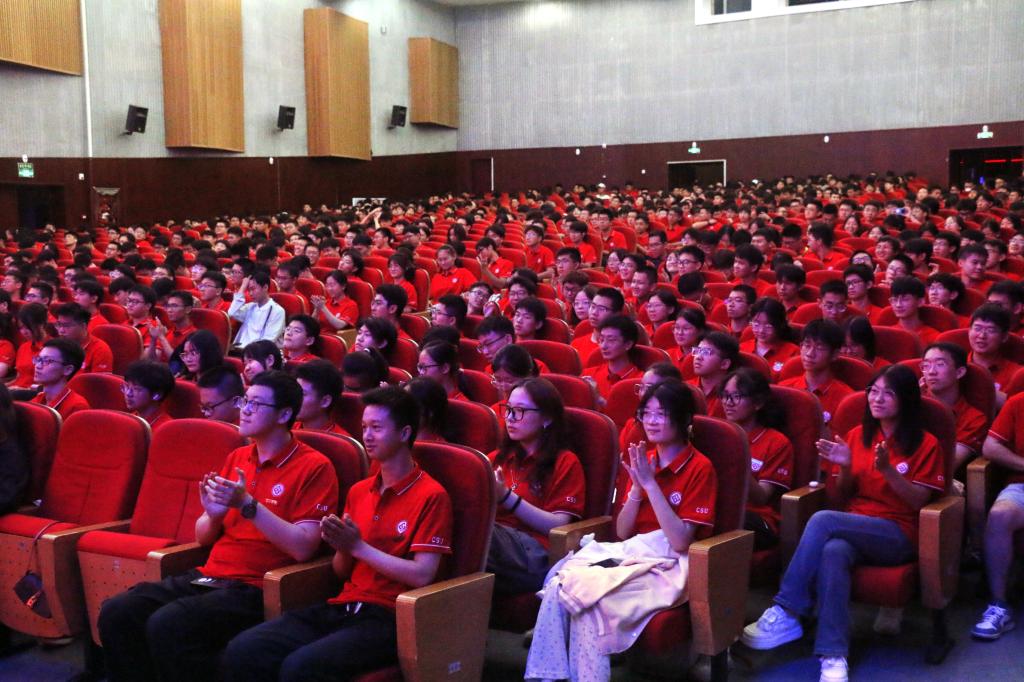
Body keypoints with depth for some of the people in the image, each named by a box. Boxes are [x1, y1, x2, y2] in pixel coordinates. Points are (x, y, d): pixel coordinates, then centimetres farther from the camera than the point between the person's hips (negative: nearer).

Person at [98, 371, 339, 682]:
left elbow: (303, 548, -16)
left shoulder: (314, 467, -7)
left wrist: (248, 505, -20)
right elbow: (203, 538, 18)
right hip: (208, 576, 7)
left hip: (257, 589, -7)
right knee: (116, 612, -12)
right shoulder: (236, 458, 15)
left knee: (167, 625, -28)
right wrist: (213, 515, -5)